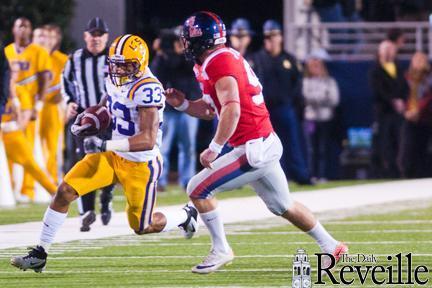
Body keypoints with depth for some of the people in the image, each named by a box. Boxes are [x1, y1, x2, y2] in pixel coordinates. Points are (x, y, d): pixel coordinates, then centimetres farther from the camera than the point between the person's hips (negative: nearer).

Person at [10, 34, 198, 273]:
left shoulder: (148, 89, -27)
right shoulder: (115, 81, -1)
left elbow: (148, 140, -32)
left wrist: (105, 145, -37)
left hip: (140, 165, -7)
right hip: (112, 156, 7)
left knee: (141, 227, 8)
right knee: (64, 191, -7)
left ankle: (185, 216, 38)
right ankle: (40, 255, 1)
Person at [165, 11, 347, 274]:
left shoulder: (218, 63, -17)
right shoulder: (227, 58, 14)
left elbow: (232, 109, -27)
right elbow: (209, 110, 22)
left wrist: (215, 149, -24)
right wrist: (182, 104, 7)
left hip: (254, 149, -10)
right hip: (267, 144, 10)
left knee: (198, 190, -5)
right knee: (283, 205, 23)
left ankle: (221, 250, 4)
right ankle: (331, 246, 32)